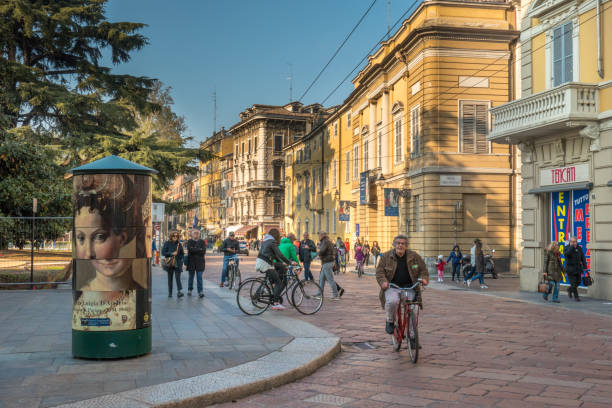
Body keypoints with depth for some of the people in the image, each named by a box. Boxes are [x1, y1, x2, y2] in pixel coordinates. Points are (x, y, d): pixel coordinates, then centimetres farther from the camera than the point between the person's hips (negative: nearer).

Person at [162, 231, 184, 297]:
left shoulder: (179, 244, 8)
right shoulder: (167, 243, 2)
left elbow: (182, 254, 17)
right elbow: (163, 252, -5)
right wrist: (171, 254, -14)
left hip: (177, 264, 0)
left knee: (178, 277, -14)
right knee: (170, 278, 7)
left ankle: (179, 292, -21)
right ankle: (170, 293, 16)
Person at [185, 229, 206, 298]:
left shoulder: (202, 242, 7)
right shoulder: (189, 242, 5)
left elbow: (203, 251, -6)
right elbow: (190, 249, -13)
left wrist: (194, 250, -8)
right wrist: (199, 250, -11)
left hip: (199, 262, 0)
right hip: (191, 262, 0)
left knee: (199, 277, -7)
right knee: (191, 276, 9)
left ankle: (200, 292, -9)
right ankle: (189, 290, 25)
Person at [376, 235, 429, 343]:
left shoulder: (414, 257, 5)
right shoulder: (386, 256, 3)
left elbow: (423, 269, 14)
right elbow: (379, 271, 3)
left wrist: (424, 278, -5)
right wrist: (383, 281, -15)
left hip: (409, 287, 2)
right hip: (392, 287, -1)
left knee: (414, 307, -18)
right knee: (392, 301, -33)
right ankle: (390, 322, -2)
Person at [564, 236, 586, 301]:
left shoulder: (579, 248, 5)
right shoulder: (567, 248, -6)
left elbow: (583, 258, 8)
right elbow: (566, 254, -28)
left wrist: (585, 266, 1)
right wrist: (572, 246, -23)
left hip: (578, 268, 4)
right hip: (570, 269, -4)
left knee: (578, 282, 10)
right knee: (573, 284, -5)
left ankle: (569, 290, 37)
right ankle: (576, 297, 6)